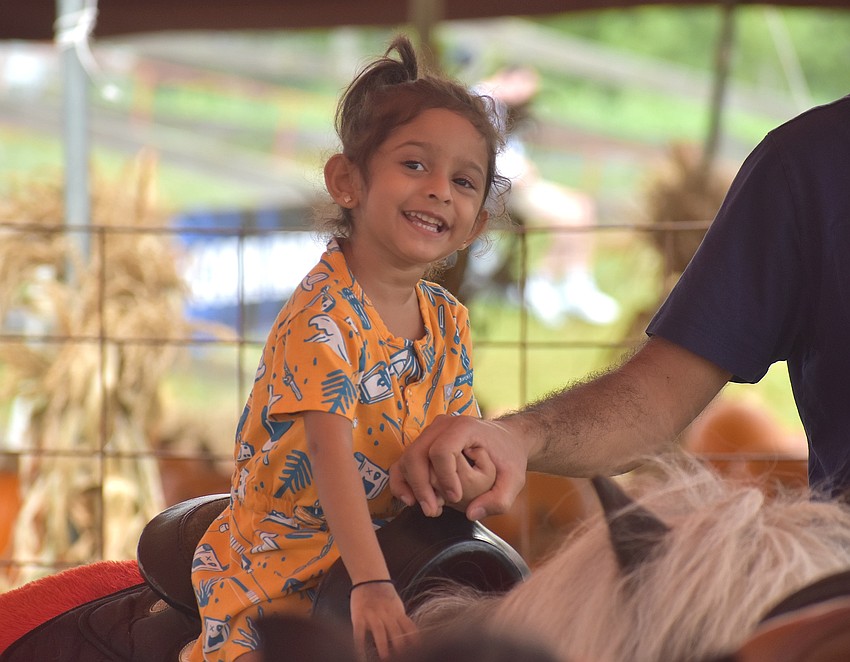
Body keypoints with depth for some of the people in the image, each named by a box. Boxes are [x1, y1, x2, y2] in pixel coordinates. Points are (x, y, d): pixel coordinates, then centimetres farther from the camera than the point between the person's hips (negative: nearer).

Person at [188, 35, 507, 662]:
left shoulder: (448, 321, 4)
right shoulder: (324, 314, -19)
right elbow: (332, 454, -27)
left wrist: (472, 469, -17)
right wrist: (371, 583, -35)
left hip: (388, 546, 7)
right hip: (275, 559, -6)